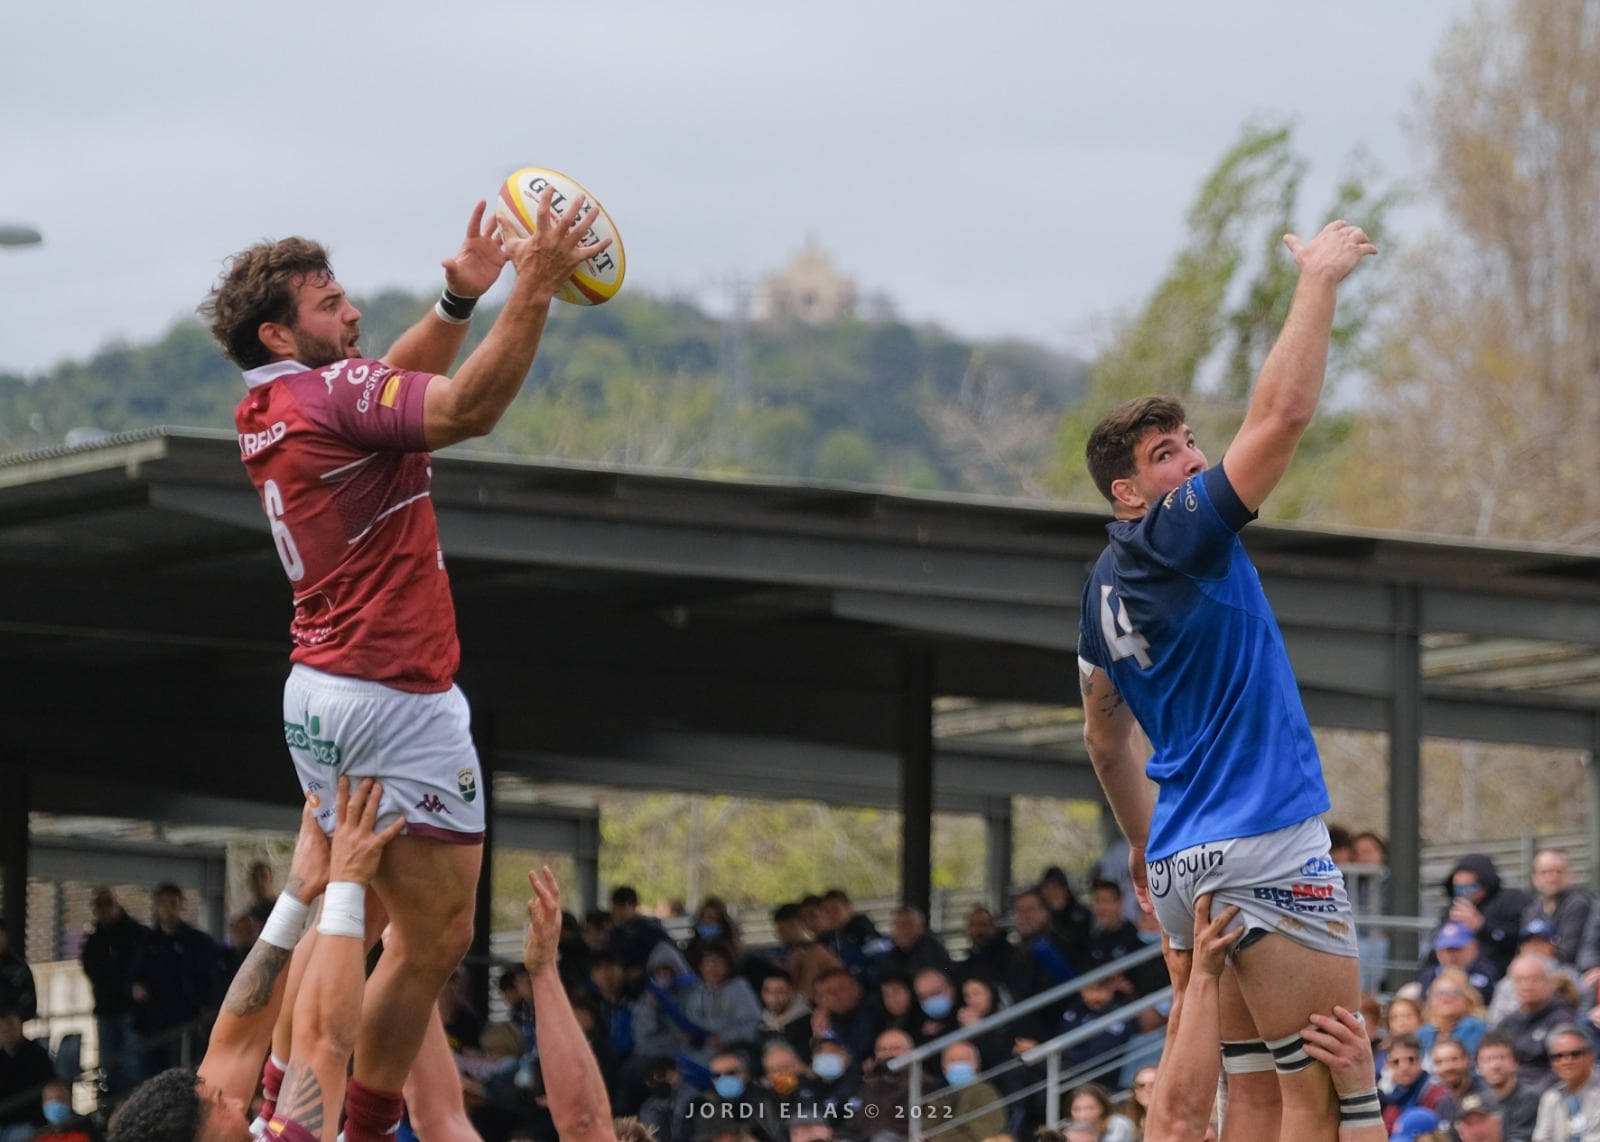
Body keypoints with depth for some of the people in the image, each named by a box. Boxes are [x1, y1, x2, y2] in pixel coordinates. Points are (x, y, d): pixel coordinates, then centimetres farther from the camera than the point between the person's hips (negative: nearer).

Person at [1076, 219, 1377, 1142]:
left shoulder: (1104, 588, 15)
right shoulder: (1181, 537, -10)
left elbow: (1106, 736, 27)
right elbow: (1284, 413, -17)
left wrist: (1146, 847, 37)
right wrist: (1319, 280, -9)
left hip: (1183, 861, 9)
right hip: (1265, 850, -9)